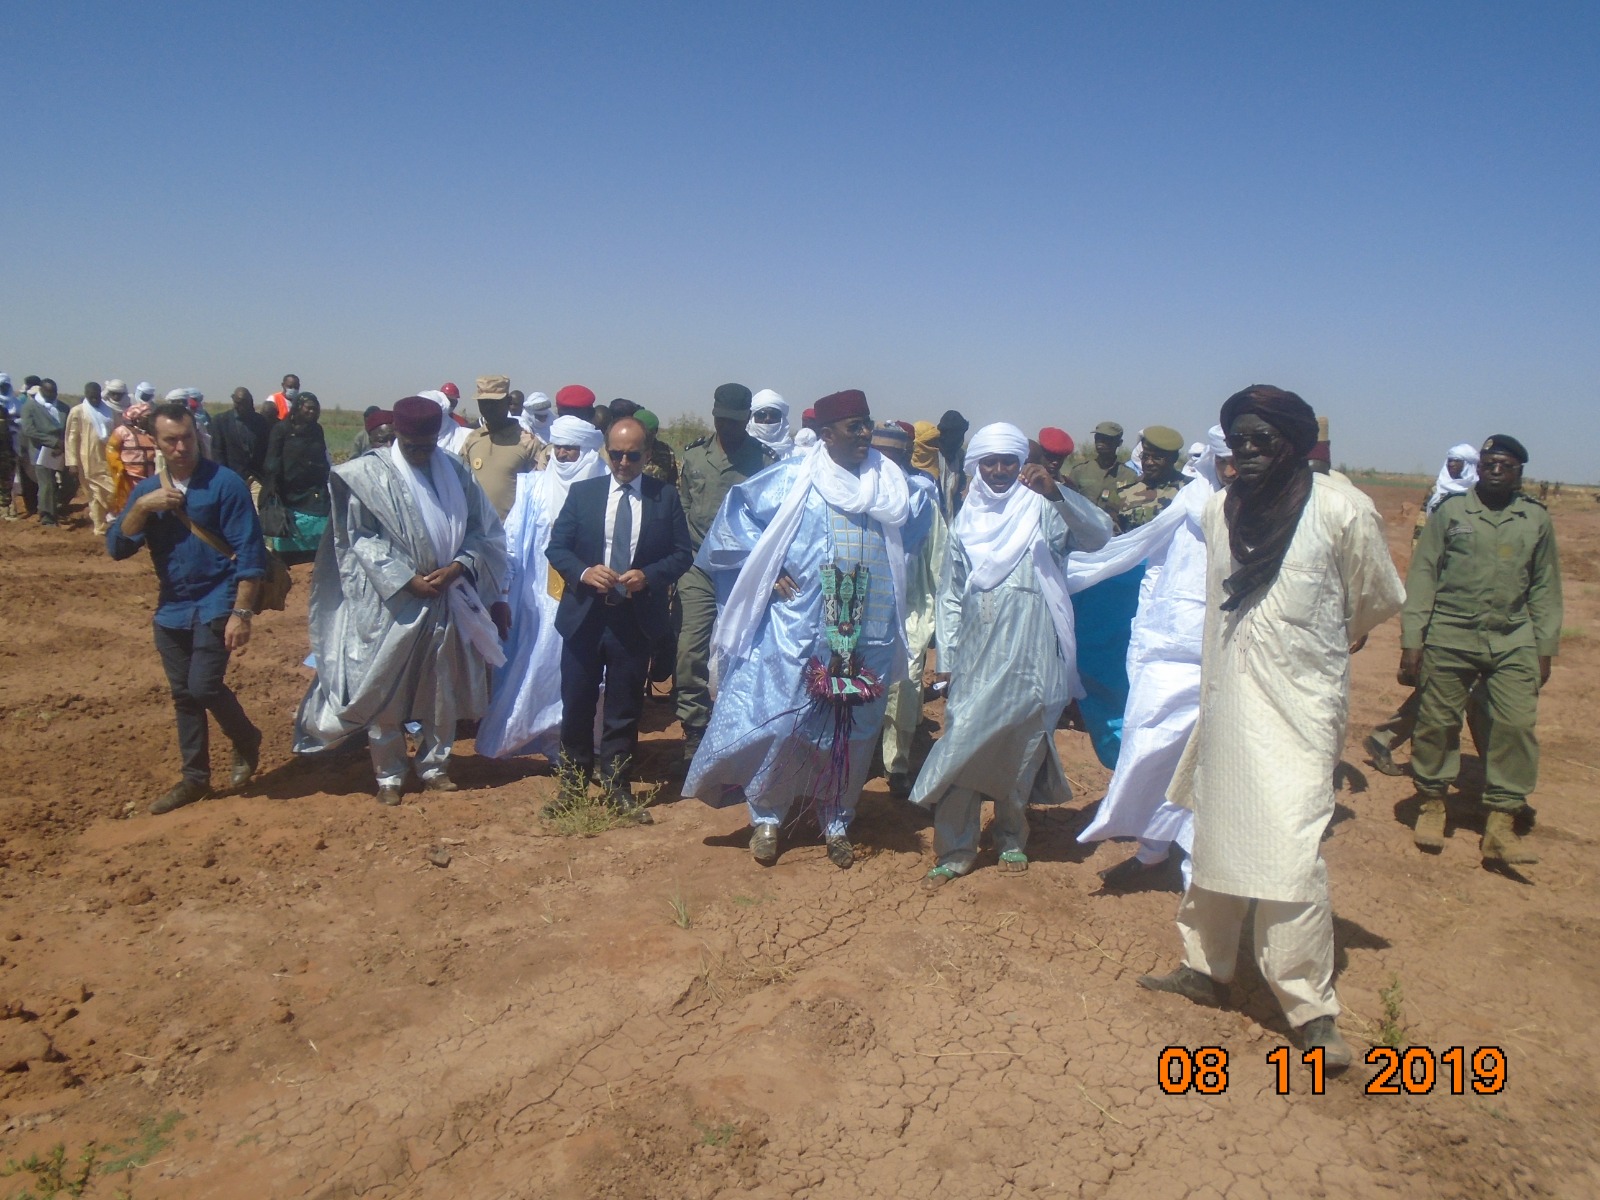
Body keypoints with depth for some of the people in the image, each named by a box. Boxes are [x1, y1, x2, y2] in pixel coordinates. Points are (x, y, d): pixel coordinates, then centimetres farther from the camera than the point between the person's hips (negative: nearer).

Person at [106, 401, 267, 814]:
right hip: (171, 607, 6)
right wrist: (142, 506, -16)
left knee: (204, 687, -15)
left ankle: (246, 741, 14)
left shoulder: (224, 483, -10)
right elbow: (117, 548, 0)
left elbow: (250, 552, -12)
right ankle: (195, 777, 24)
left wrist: (241, 612, -17)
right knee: (183, 696, 11)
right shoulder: (147, 489, 6)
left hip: (216, 603, -5)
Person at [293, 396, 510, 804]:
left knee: (442, 689, 10)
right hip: (389, 601, -3)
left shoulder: (457, 472, 4)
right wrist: (406, 579, -14)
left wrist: (456, 567, -12)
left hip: (446, 599, 3)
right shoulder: (368, 474, -5)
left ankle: (435, 766, 26)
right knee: (383, 692, 3)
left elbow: (483, 530, 5)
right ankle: (388, 775, 18)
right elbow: (361, 539, -6)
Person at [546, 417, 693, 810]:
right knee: (576, 703, 9)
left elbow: (682, 554, 1)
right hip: (584, 615, 1)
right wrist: (583, 572, -17)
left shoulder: (666, 497, 2)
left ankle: (617, 785, 23)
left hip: (636, 618, -1)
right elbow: (556, 546, 3)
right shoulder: (582, 492, 4)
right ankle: (573, 781, 26)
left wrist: (648, 576, -17)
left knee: (625, 708, 9)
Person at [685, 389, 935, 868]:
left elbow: (919, 519, 26)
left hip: (866, 636, 4)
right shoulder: (792, 477, -2)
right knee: (779, 720, -4)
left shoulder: (890, 483, 8)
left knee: (852, 731, 10)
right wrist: (768, 571, -5)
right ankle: (766, 818, 15)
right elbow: (737, 515, 2)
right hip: (797, 629, -3)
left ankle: (836, 824, 25)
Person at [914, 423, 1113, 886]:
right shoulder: (966, 519, 12)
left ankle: (1012, 838, 28)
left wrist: (1056, 492, -30)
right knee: (962, 747, -4)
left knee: (1021, 748, 8)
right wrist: (946, 660, 7)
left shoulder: (1042, 510, 2)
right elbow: (950, 593, 13)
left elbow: (1098, 534, -16)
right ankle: (955, 849, 5)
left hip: (1029, 656, -2)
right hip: (975, 654, 2)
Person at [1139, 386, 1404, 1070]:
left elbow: (1382, 601, 4)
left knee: (1289, 851, -12)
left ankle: (1312, 1012, 0)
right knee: (1215, 838, 15)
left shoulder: (1342, 511, -10)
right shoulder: (1218, 510, 6)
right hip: (1225, 700, 6)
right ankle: (1206, 969, 30)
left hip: (1298, 707, -6)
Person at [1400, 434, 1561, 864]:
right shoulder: (1450, 512, 4)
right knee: (1437, 722, 2)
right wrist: (1411, 641, -3)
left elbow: (1545, 588, 14)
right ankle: (1432, 804, 21)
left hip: (1513, 643, 2)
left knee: (1517, 725, -6)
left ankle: (1501, 824, 2)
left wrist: (1545, 649, 10)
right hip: (1450, 638, -1)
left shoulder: (1536, 520, 10)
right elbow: (1422, 576, 2)